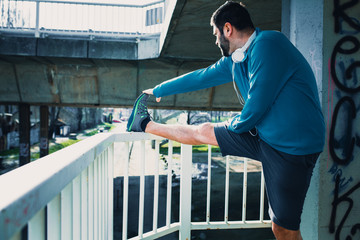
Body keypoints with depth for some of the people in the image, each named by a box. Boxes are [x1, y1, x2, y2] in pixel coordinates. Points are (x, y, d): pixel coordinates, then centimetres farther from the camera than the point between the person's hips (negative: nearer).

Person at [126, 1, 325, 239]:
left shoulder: (268, 43, -22)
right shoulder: (234, 60, 6)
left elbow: (256, 105, -23)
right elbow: (200, 77, 16)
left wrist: (235, 124, -1)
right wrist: (158, 90, 27)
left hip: (293, 147, -7)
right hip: (263, 134, 7)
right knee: (202, 132, 14)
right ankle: (145, 124, 31)